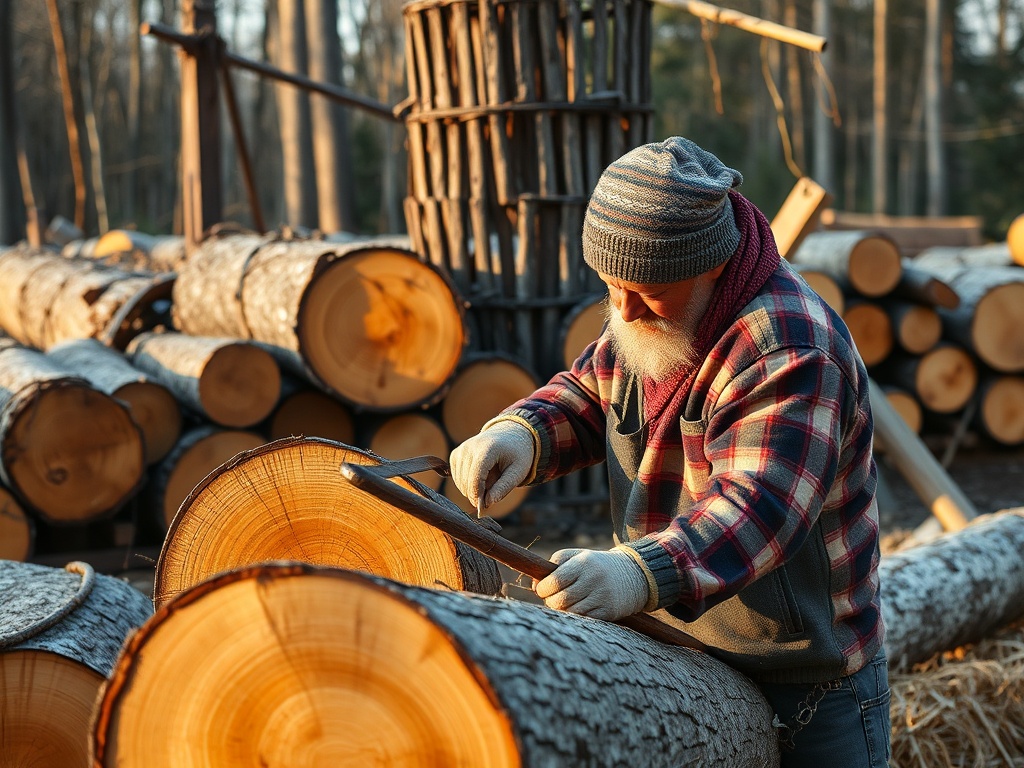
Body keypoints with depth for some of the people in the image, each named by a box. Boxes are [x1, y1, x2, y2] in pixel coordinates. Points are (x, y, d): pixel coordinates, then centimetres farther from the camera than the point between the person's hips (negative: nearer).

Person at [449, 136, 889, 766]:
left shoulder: (790, 353, -28)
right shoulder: (640, 317, -1)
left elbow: (755, 508, -38)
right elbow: (587, 396, 11)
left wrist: (641, 574, -55)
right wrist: (523, 433, -13)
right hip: (668, 648, 8)